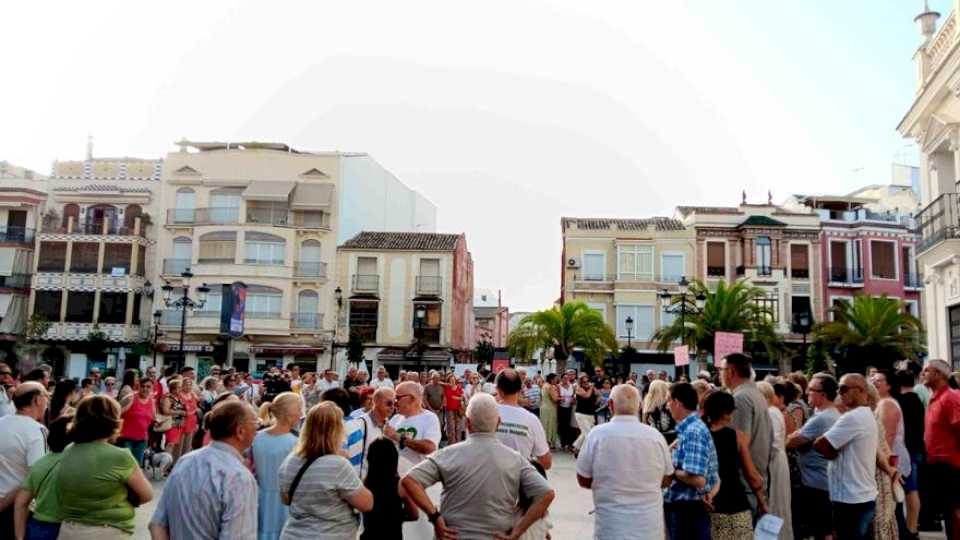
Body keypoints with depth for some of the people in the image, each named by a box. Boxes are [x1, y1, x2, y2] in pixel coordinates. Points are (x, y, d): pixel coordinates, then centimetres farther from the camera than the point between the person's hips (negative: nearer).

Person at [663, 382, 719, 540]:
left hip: (688, 508, -9)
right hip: (683, 505, 9)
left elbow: (697, 479, -28)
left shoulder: (693, 432, -21)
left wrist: (671, 471, -15)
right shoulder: (690, 428, 8)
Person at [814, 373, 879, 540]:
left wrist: (831, 452, -1)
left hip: (851, 500, -10)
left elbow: (819, 445, -19)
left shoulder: (852, 418, -19)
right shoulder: (867, 416, 14)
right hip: (865, 497, 10)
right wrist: (832, 450, 0)